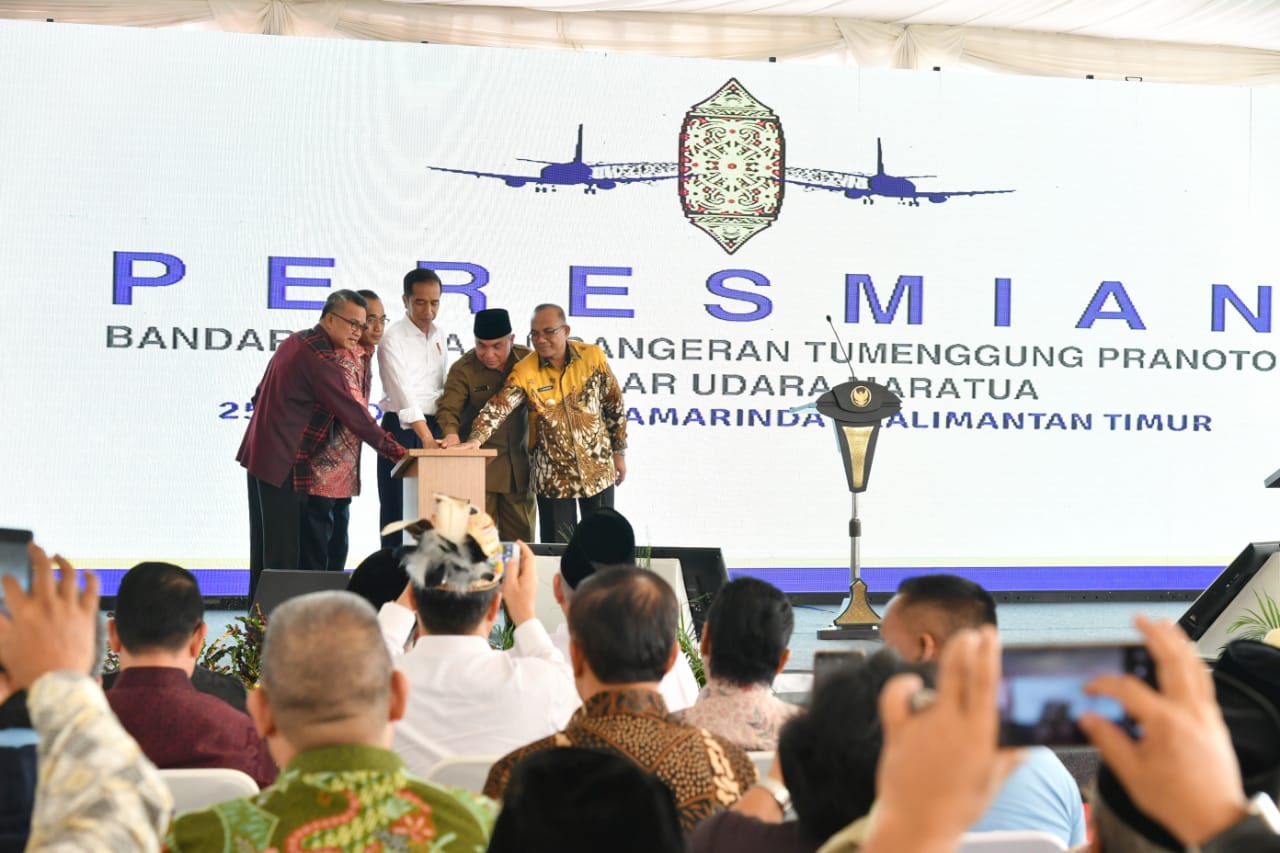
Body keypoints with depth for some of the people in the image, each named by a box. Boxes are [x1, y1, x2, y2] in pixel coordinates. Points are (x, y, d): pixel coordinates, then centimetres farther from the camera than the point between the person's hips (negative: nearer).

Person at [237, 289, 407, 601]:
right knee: (283, 552, -6)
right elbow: (352, 413, -18)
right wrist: (398, 451, -12)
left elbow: (260, 396, 18)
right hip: (284, 463, -10)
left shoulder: (295, 341, 11)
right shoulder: (320, 358, -18)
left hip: (259, 455, 10)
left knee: (263, 548, 15)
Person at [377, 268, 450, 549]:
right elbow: (403, 391, -21)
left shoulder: (439, 335, 11)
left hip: (433, 426, 6)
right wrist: (426, 437, -30)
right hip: (403, 428, -6)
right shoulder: (394, 338, -10)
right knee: (398, 507, -5)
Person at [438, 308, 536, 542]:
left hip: (519, 467, 3)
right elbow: (448, 407, -16)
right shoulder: (463, 369, -7)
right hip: (479, 467, -3)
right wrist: (451, 433, -38)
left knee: (521, 539, 10)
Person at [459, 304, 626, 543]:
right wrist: (476, 439, -39)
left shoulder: (593, 357, -6)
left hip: (598, 470, 1)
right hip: (553, 477, -1)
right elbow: (497, 409, -22)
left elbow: (614, 407, 3)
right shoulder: (524, 373, -11)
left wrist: (619, 452, 6)